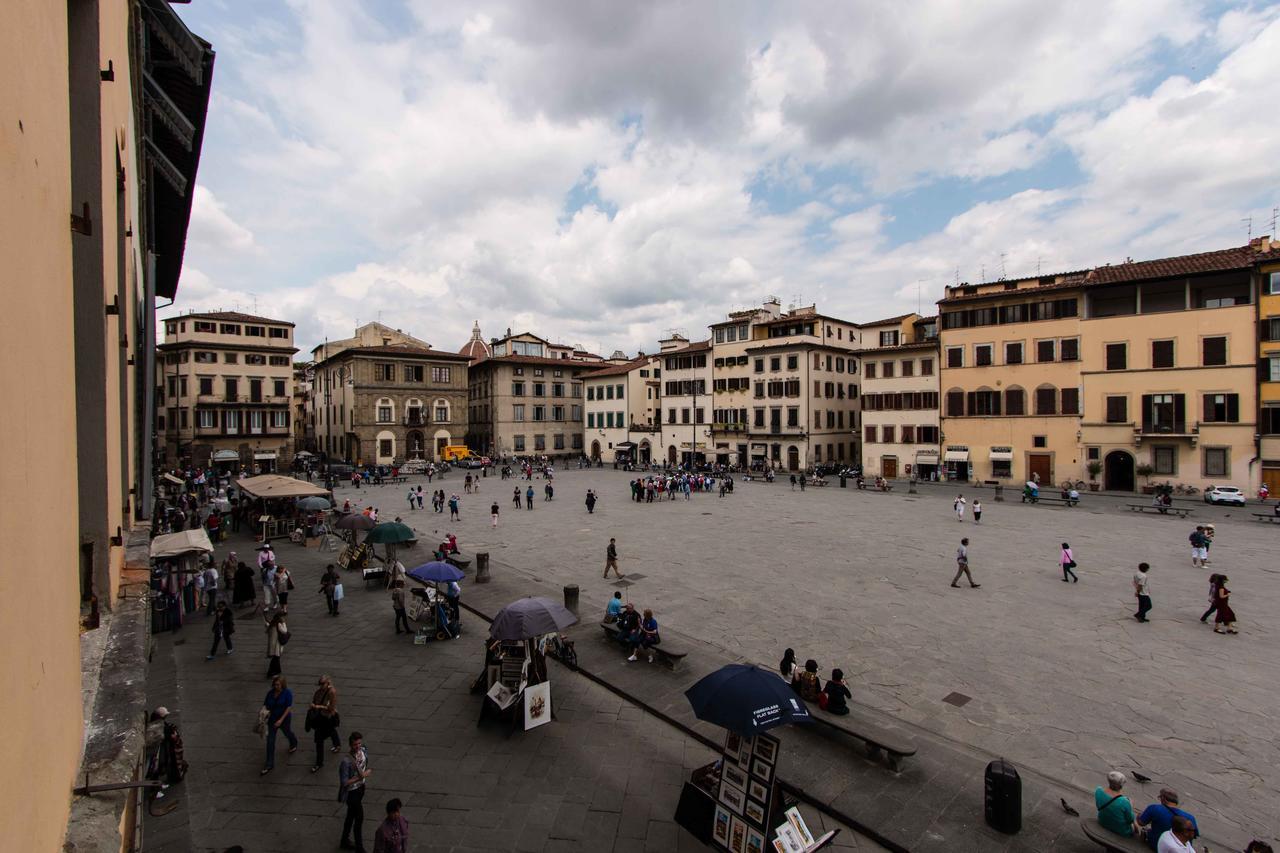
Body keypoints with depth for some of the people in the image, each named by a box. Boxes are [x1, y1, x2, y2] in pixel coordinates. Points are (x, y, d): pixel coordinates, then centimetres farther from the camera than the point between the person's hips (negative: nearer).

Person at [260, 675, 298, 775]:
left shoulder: (287, 693, -20)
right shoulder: (270, 693, -9)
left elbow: (289, 707, -21)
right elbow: (265, 704, 0)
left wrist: (281, 720, -26)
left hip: (284, 718, -3)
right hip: (272, 719, 3)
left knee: (287, 732, 22)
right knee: (270, 741, 2)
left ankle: (294, 744, 56)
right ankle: (269, 765, 11)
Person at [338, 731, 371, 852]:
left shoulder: (363, 751, -10)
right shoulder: (346, 761, -31)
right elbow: (344, 782, -25)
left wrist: (365, 773, -6)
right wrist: (360, 777, -27)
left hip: (360, 787, 7)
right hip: (351, 792, -7)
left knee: (351, 815, 24)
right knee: (359, 817, 4)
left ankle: (345, 841, 44)